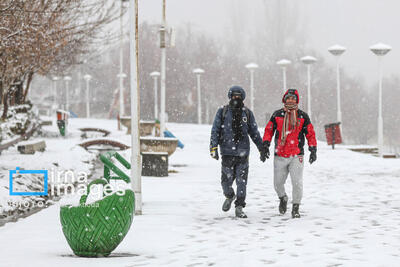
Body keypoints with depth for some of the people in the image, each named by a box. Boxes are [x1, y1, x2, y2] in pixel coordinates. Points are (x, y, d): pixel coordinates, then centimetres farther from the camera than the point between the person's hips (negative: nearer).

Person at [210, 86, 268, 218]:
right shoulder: (222, 112, 4)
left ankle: (239, 207, 5)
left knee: (242, 181, -3)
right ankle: (229, 196, 33)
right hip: (227, 152, -1)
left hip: (243, 152, 1)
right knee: (226, 180, 1)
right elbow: (215, 130, 3)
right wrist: (213, 147, -8)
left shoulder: (247, 113, 9)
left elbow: (254, 133, 15)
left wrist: (262, 149, 15)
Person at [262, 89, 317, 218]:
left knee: (297, 183, -9)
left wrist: (313, 150, -1)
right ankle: (283, 198, 36)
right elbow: (269, 130, 12)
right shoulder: (277, 115, 8)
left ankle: (295, 208, 6)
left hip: (296, 156, -1)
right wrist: (265, 144, -2)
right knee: (278, 183, 5)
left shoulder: (303, 116, 6)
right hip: (280, 155, 1)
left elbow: (310, 133, 8)